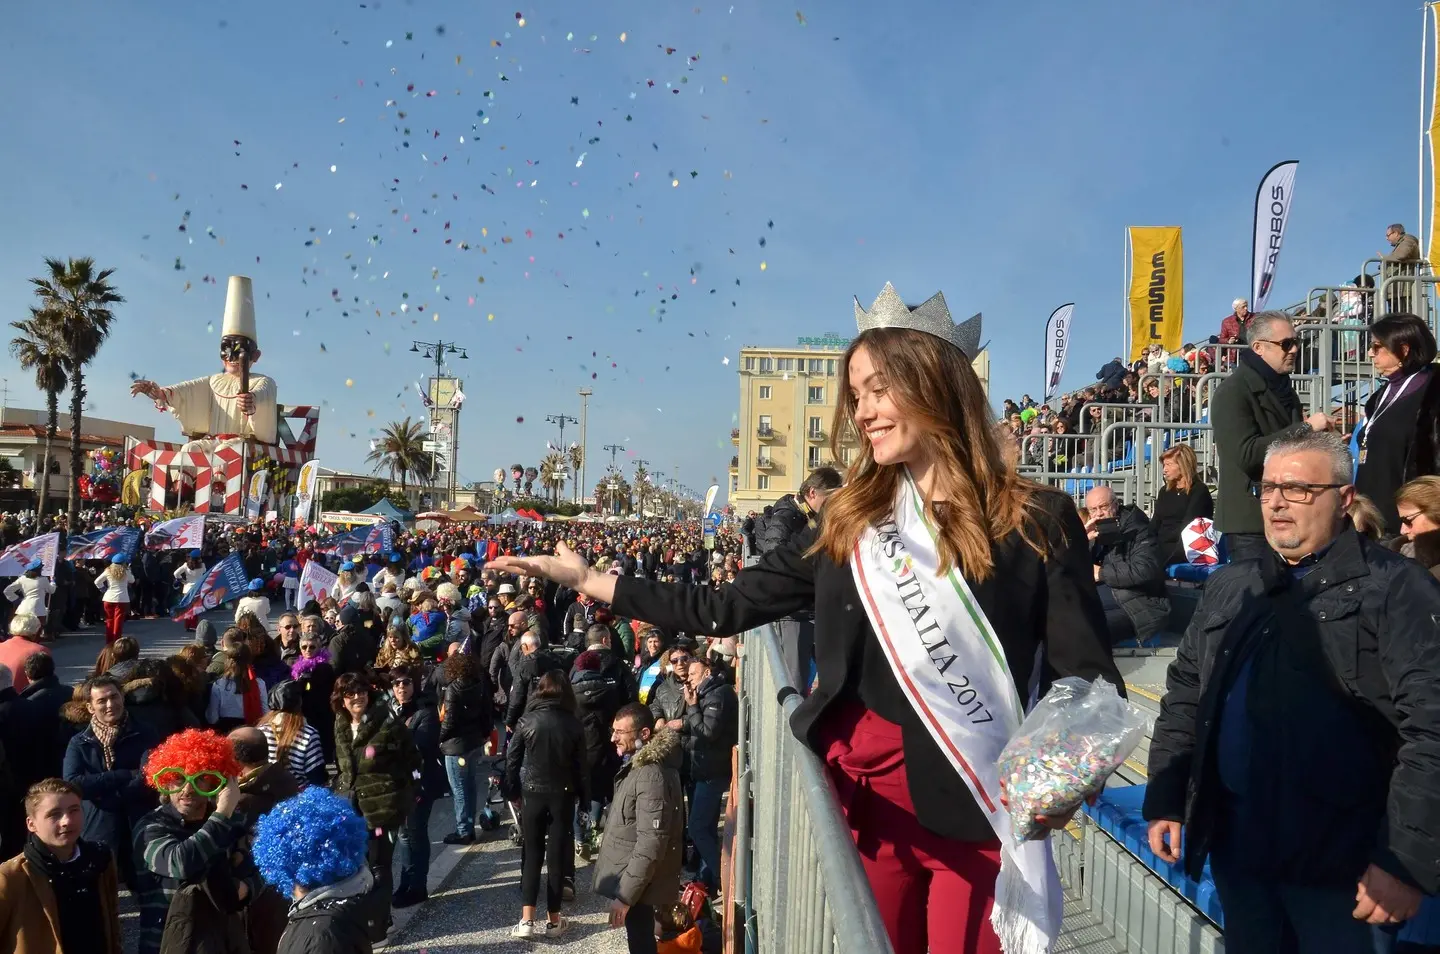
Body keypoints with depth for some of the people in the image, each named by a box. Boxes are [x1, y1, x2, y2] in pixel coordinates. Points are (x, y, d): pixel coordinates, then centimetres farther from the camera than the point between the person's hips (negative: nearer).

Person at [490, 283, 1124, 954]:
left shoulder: (1035, 521, -8)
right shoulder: (851, 521, 4)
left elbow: (1088, 679, -8)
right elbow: (729, 608, 6)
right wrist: (587, 580, 5)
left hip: (975, 811, -3)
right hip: (867, 795, 4)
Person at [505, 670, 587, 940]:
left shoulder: (527, 720, -7)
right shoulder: (574, 724, -7)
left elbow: (512, 759, -3)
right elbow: (580, 765, -2)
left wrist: (513, 790, 8)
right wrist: (582, 796, 8)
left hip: (532, 792, 0)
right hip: (562, 795, 0)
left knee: (532, 853, 9)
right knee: (557, 854, 8)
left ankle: (527, 920, 3)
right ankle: (553, 920, 13)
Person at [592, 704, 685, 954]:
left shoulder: (651, 775, -25)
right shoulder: (638, 763, 7)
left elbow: (651, 845, -28)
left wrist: (625, 894, -24)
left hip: (637, 883, -10)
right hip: (628, 875, 10)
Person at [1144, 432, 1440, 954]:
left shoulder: (1394, 588, -8)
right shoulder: (1229, 587, 10)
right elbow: (1184, 695, 14)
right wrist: (1165, 800, 9)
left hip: (1340, 859, -5)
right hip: (1236, 843, 6)